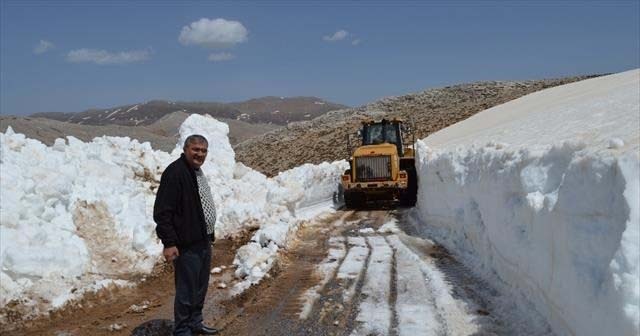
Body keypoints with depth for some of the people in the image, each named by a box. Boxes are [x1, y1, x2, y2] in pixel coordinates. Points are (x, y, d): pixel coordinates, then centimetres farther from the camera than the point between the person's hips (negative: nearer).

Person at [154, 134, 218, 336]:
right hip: (187, 245, -10)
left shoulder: (196, 172, 13)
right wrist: (169, 243, -24)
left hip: (203, 241, 10)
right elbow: (162, 211, -21)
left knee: (200, 287, 19)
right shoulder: (175, 172, -17)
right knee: (187, 290, -2)